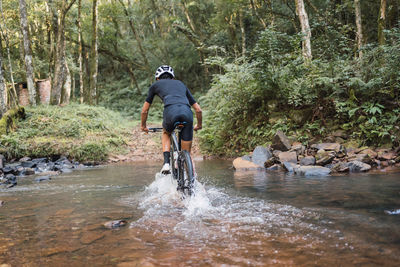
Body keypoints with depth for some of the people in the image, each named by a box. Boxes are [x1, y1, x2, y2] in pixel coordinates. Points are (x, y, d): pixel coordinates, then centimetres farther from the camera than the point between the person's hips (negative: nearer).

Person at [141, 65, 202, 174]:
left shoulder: (155, 85, 31)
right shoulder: (181, 84, 37)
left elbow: (144, 110, 34)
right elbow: (198, 109, 34)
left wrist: (143, 126, 51)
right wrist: (199, 125, 50)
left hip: (171, 110, -1)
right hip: (187, 112, 2)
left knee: (166, 133, 33)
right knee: (187, 153, 15)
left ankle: (166, 162, 15)